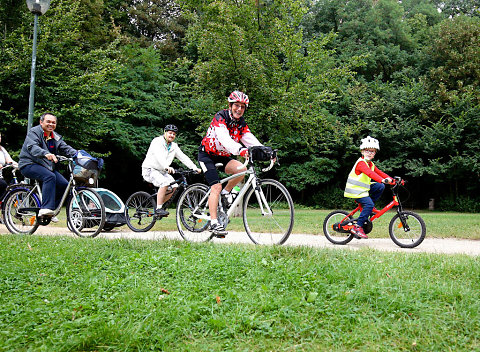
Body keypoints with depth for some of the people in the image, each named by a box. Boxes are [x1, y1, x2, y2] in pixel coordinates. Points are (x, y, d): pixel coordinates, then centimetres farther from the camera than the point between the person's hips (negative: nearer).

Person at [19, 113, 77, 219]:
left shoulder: (56, 137, 14)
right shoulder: (34, 132, -7)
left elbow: (66, 148, 4)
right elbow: (32, 147, -26)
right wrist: (46, 154, -46)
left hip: (46, 166, 7)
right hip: (29, 165, -7)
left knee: (64, 184, -10)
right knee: (50, 177, -34)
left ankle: (50, 211, 2)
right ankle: (46, 209, -38)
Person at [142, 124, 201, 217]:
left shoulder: (174, 146, 9)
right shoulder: (157, 142, -13)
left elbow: (183, 157, 3)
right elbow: (159, 156, -32)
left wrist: (194, 168, -11)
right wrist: (167, 167, -49)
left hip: (162, 171, 8)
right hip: (150, 169, -8)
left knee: (174, 186, -10)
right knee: (164, 183, -30)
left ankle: (160, 205, 7)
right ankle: (158, 209, -22)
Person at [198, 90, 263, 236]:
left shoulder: (241, 123, -2)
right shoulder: (220, 118, -22)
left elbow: (251, 140, -13)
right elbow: (224, 139, -40)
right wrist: (241, 150, -56)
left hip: (223, 156, 6)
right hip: (207, 155, -6)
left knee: (241, 169, -21)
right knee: (216, 186, -19)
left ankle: (225, 194, 0)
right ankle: (213, 223, -15)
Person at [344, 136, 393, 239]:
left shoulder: (371, 164, 13)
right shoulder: (361, 163, -19)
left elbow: (379, 173, 9)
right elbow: (370, 173, -34)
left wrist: (392, 180, -3)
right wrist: (382, 180, -47)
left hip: (364, 187, 9)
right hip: (355, 190, -9)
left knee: (380, 187, -2)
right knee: (369, 204, -23)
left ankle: (367, 208, 5)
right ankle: (357, 227, -19)